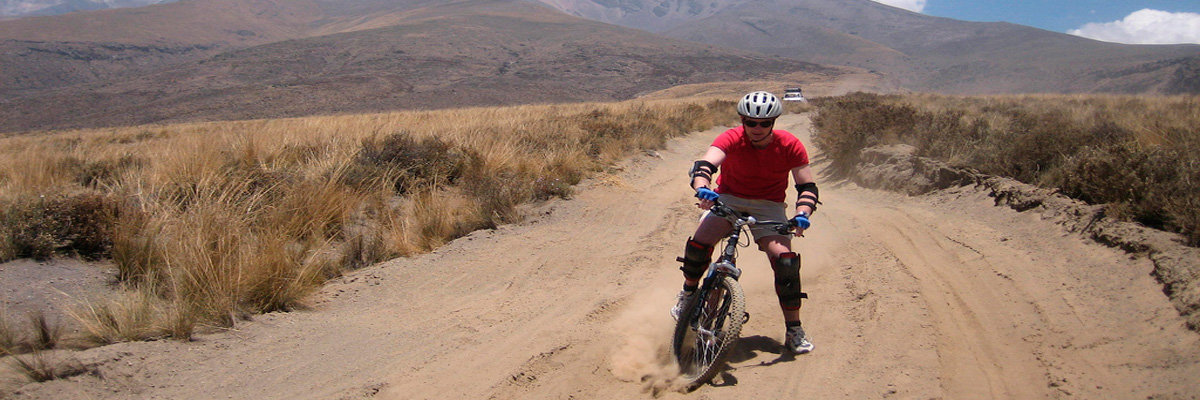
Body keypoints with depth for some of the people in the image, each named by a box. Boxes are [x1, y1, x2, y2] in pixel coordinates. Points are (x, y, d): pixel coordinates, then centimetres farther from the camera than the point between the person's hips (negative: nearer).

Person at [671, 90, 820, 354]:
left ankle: (794, 330, -4)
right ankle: (688, 294, 10)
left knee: (785, 261, -19)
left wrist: (802, 214, -32)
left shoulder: (790, 146, -15)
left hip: (768, 206, 0)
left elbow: (807, 186, -12)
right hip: (728, 199, 0)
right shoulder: (732, 139, -20)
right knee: (698, 244, -22)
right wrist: (702, 189, -57)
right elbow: (704, 165, -35)